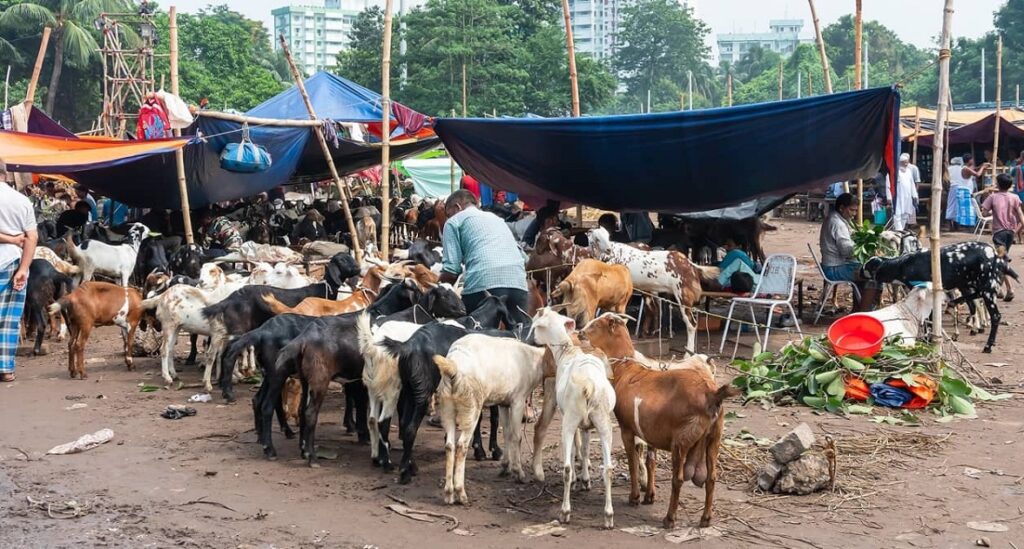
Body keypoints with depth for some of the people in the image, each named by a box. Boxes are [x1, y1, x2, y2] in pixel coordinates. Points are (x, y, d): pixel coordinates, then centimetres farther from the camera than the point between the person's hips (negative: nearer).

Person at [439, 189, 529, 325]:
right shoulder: (496, 218, 35)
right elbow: (524, 258, 28)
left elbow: (451, 270, 5)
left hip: (483, 283, -5)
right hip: (518, 283, 5)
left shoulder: (454, 221, 16)